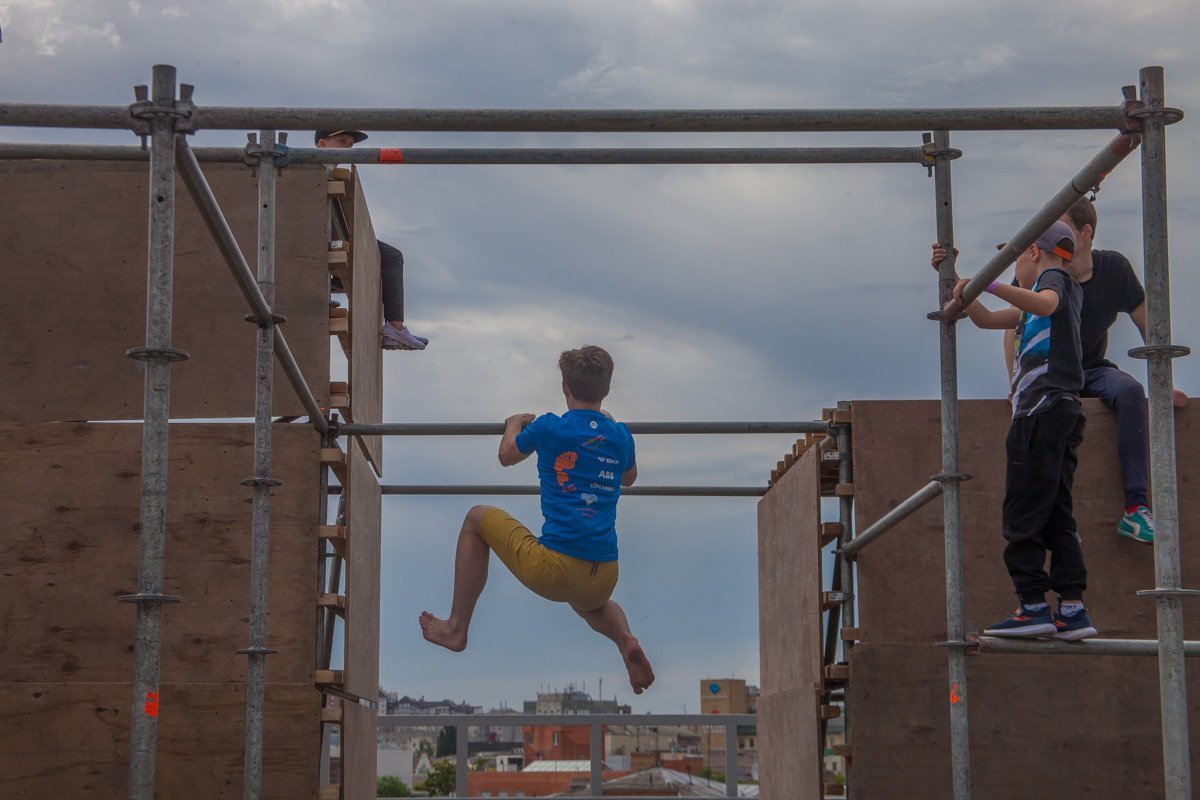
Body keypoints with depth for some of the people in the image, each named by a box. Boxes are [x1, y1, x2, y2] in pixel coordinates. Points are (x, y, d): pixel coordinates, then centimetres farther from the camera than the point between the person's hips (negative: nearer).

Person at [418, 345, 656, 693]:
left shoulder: (549, 428, -4)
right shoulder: (620, 435, 7)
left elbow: (507, 456, 17)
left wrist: (514, 424, 38)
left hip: (553, 571, -5)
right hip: (603, 582, 5)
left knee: (477, 519, 19)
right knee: (589, 604, 43)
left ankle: (456, 629, 21)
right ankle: (625, 639, 7)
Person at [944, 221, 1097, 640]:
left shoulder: (1055, 277, 1)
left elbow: (1045, 305, -25)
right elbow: (987, 320, 31)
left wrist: (992, 284, -30)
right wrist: (965, 292, 16)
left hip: (1044, 409, -10)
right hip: (1061, 413, 10)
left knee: (1023, 515, -10)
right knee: (1055, 517, 6)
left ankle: (1034, 606, -13)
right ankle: (1073, 609, 0)